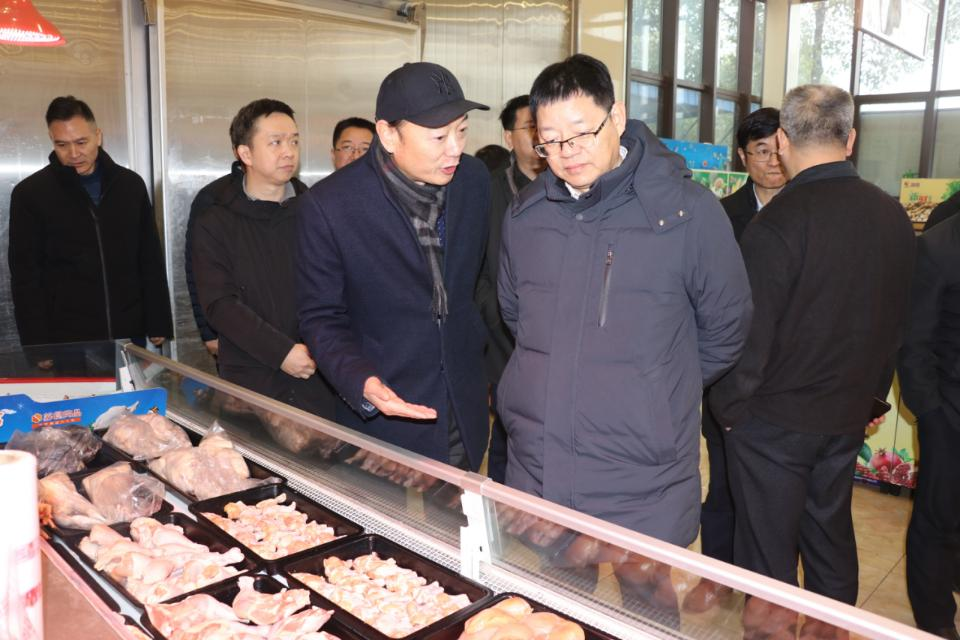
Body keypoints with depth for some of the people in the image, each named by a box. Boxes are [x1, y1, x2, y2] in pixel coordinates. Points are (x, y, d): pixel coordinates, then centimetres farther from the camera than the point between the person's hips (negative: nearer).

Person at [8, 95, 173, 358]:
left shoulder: (130, 185, 5)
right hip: (67, 343, -2)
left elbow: (151, 260, 8)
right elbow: (25, 276, -2)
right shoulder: (30, 193, -2)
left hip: (129, 335, 2)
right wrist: (37, 343, -8)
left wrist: (159, 323, 4)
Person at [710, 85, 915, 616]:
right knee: (831, 538, 22)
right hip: (848, 416, 7)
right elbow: (895, 322, 10)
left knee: (768, 554, 8)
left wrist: (728, 407, -4)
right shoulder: (892, 216, 1)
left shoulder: (776, 222, -22)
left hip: (774, 419, -7)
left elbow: (749, 331, -18)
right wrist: (872, 397, 21)